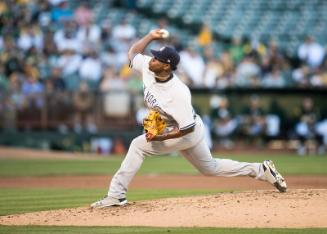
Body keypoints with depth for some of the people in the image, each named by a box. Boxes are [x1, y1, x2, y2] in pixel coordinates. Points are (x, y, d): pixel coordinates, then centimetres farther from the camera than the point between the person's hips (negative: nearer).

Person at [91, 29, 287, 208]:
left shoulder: (178, 93, -35)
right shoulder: (147, 68, -15)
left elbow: (188, 128, -31)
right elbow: (133, 53, 5)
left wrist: (161, 137, -33)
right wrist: (151, 36, -8)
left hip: (188, 133, -9)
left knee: (139, 146, -20)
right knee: (211, 168, 24)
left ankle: (116, 195, -17)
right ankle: (262, 170, 32)